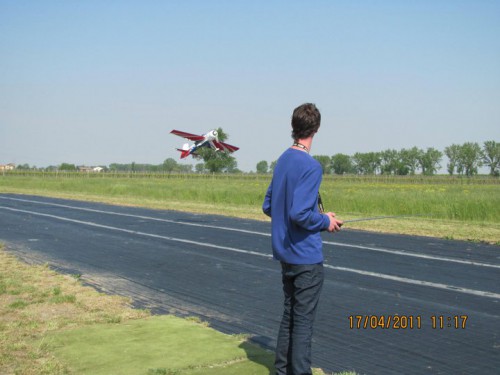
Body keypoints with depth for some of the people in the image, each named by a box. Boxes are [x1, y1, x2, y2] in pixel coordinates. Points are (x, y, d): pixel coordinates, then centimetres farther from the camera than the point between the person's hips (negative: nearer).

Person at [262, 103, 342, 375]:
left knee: (289, 314, 18)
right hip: (306, 256, -8)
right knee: (303, 321, 1)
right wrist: (325, 221, -8)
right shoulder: (311, 166, -18)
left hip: (285, 253, 8)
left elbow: (268, 206, 12)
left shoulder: (282, 161, 7)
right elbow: (299, 214, -25)